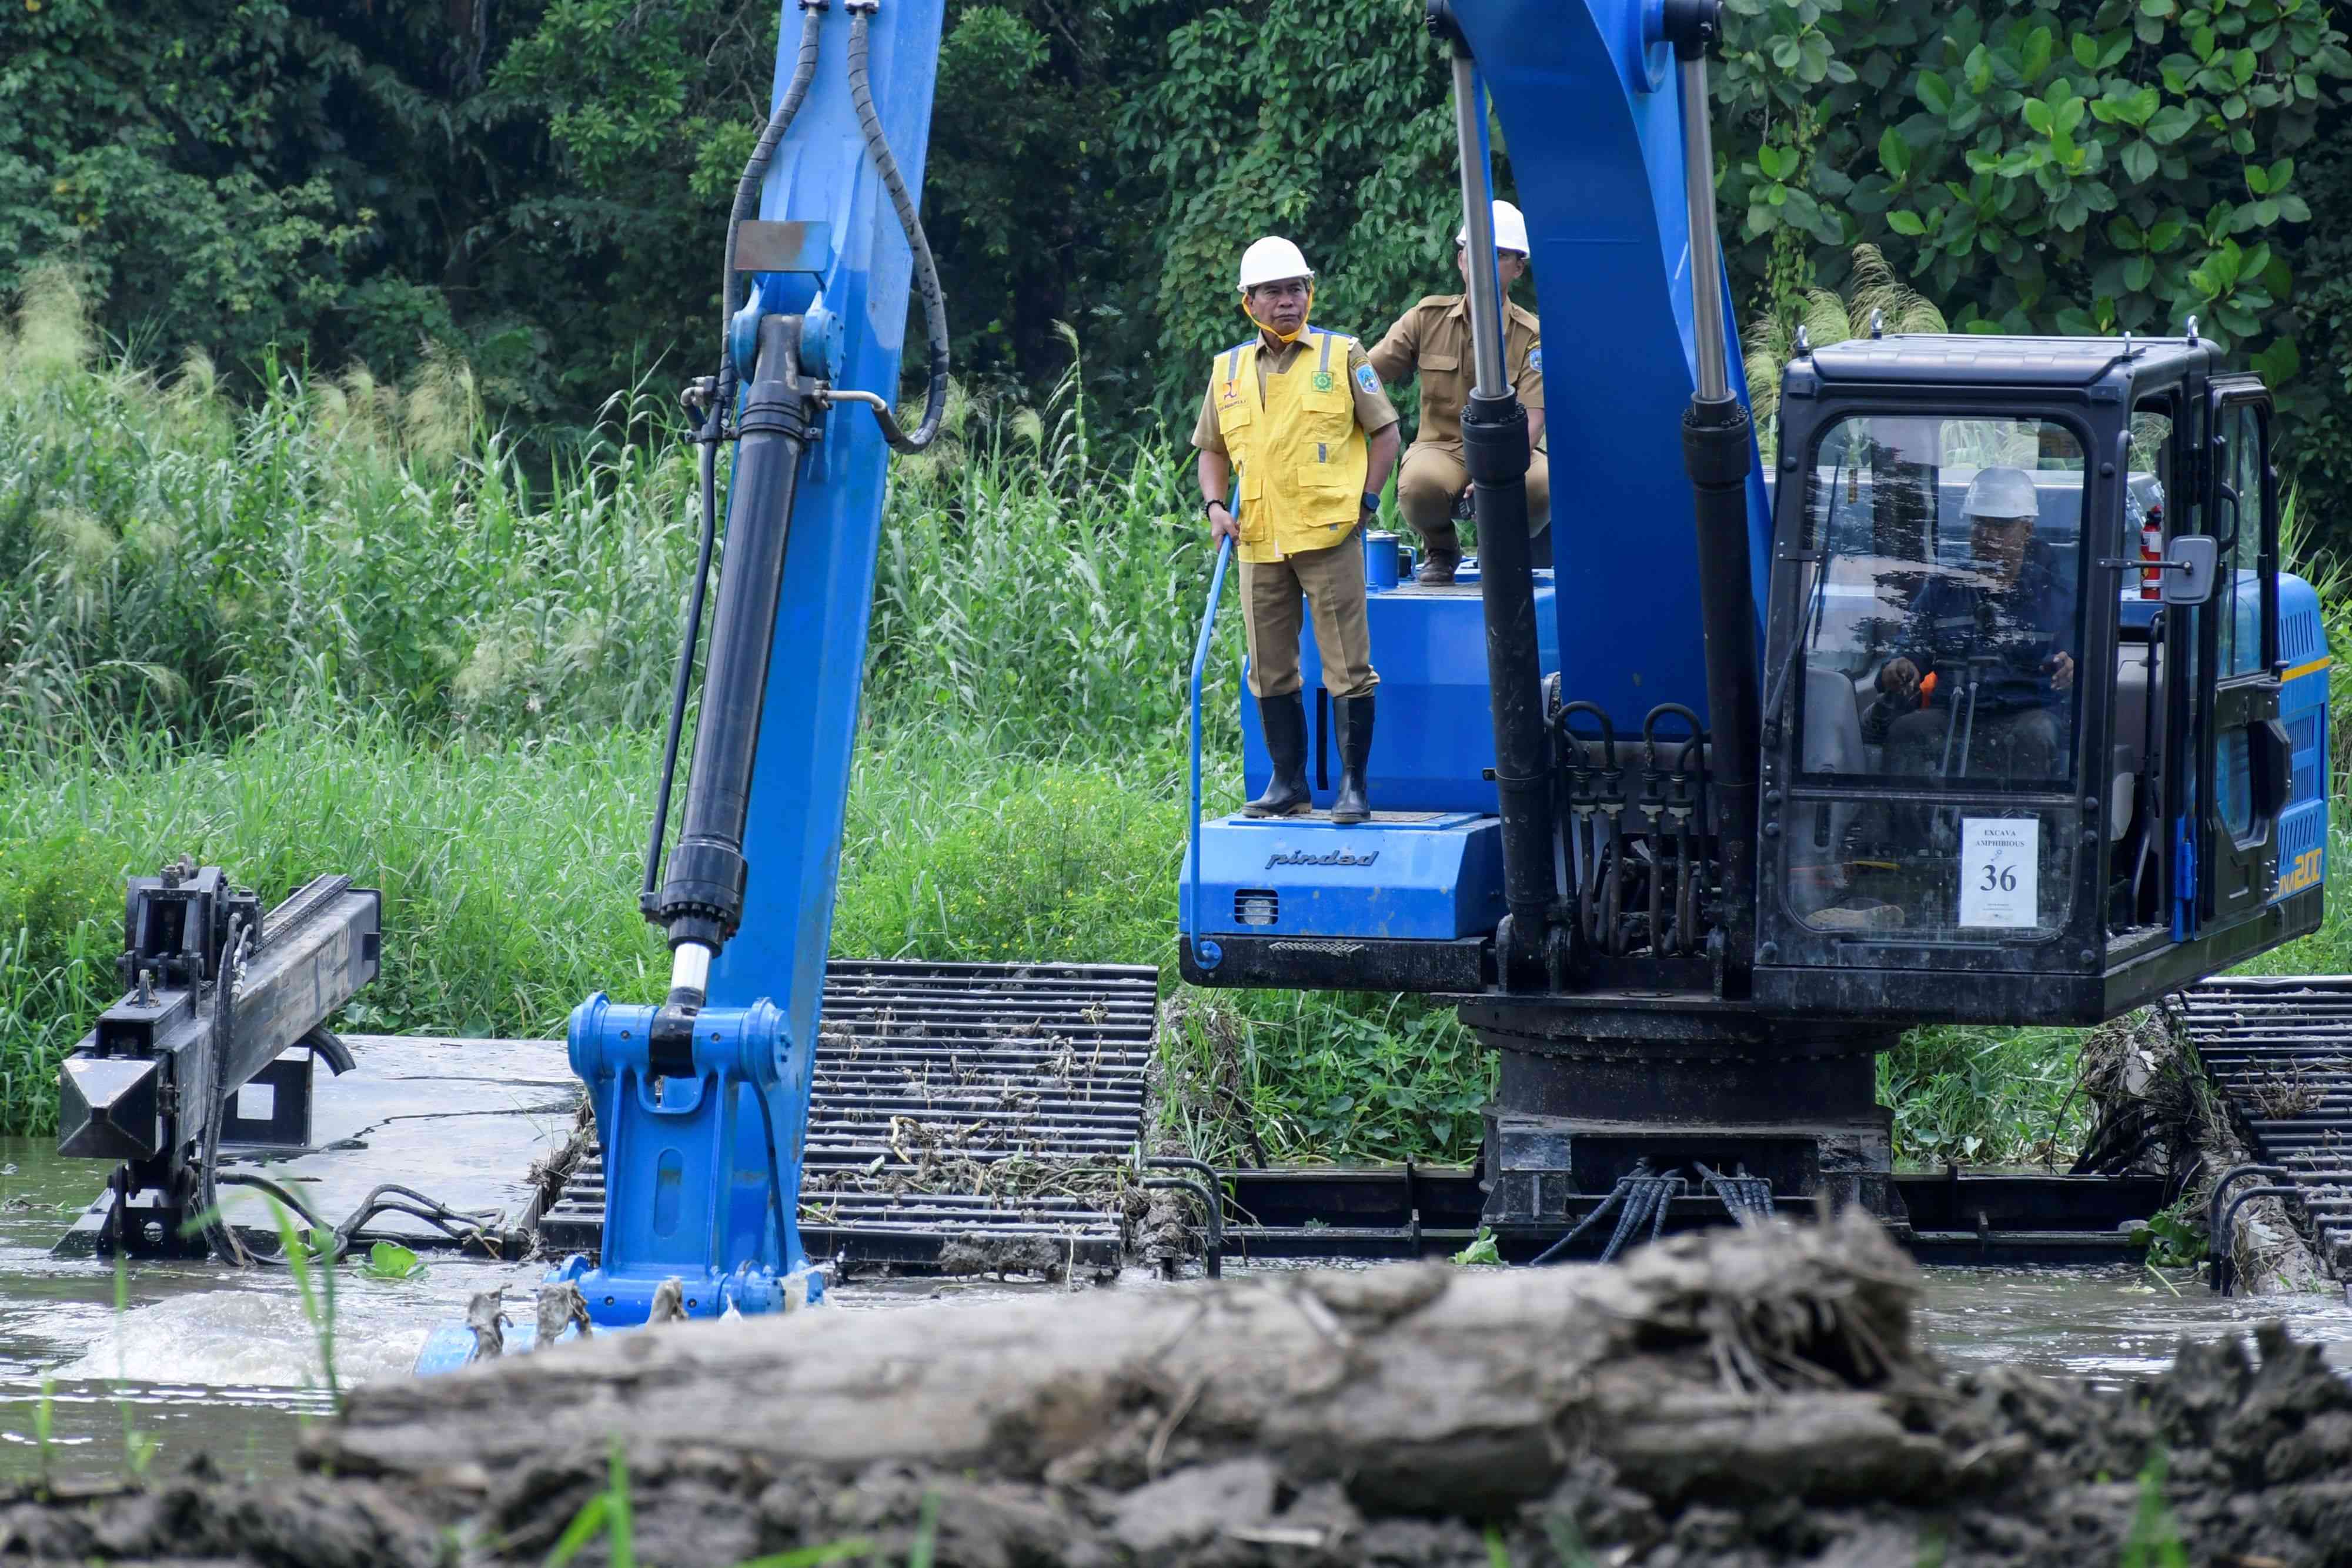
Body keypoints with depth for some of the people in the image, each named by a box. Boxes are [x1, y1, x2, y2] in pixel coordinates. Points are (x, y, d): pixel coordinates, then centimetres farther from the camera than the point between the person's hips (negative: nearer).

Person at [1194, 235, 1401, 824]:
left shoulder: (1342, 356, 2)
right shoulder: (1229, 371, 12)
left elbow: (1384, 431, 5)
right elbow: (1213, 448, 21)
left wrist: (1366, 500, -5)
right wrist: (1215, 505, 4)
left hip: (1329, 534, -4)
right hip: (1260, 544, 4)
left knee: (1347, 667, -5)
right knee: (1271, 672, 8)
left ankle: (1353, 786, -1)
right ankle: (1288, 785, 16)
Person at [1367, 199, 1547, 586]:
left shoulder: (1531, 336, -3)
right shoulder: (1429, 318, 3)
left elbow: (1531, 421, -13)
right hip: (1442, 448, 0)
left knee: (1543, 483, -36)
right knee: (1419, 484, -37)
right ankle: (1440, 550, 2)